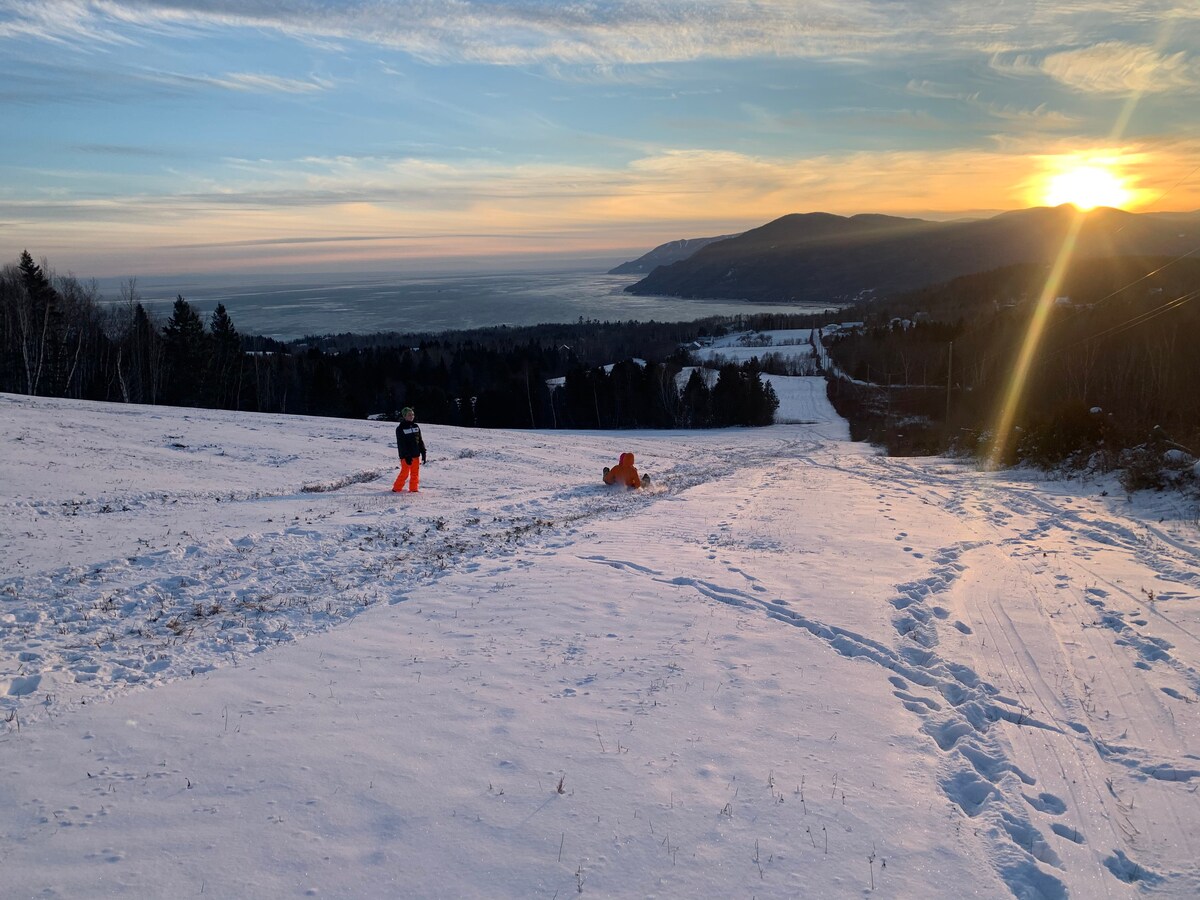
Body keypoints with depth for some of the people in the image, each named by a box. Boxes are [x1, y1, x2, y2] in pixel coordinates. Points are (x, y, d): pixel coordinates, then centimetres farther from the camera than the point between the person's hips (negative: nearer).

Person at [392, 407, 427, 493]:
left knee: (415, 473, 7)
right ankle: (397, 488, 8)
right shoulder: (400, 428, -7)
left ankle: (413, 489, 17)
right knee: (405, 473, -5)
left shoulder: (416, 427, 11)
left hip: (416, 455, 5)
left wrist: (423, 452, 9)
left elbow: (420, 441, 15)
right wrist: (406, 456, -18)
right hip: (405, 456, -5)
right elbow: (401, 444, -12)